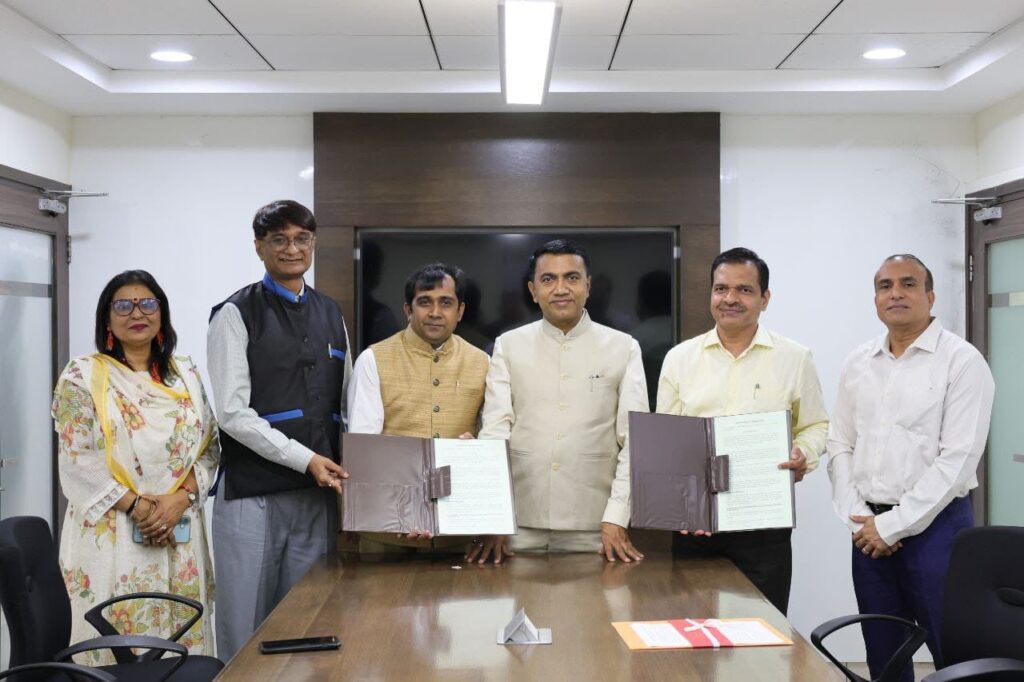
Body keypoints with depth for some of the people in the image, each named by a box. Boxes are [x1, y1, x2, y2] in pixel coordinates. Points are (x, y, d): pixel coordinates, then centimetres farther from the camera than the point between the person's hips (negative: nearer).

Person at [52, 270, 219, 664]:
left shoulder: (186, 374, 11)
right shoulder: (82, 377, 0)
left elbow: (209, 447, 8)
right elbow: (78, 460, -7)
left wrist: (179, 498, -9)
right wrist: (137, 506, -14)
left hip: (180, 531, 3)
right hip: (111, 533, -3)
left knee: (182, 639, 6)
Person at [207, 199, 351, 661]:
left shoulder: (331, 316, 14)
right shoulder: (236, 315, -3)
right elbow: (233, 414, -11)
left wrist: (349, 470, 2)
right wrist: (305, 459, -16)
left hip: (318, 494, 5)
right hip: (253, 493, -4)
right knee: (246, 630, 3)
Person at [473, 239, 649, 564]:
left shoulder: (624, 348, 4)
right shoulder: (508, 346, 6)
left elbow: (634, 439, -1)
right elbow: (494, 432, 0)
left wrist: (616, 519, -10)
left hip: (594, 528, 0)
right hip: (520, 524, 1)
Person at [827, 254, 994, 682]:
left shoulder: (961, 361, -8)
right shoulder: (857, 365, 8)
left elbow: (958, 458, -14)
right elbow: (840, 447, 10)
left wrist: (892, 525, -15)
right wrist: (859, 519, -4)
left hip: (936, 526, -5)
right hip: (870, 531, 5)